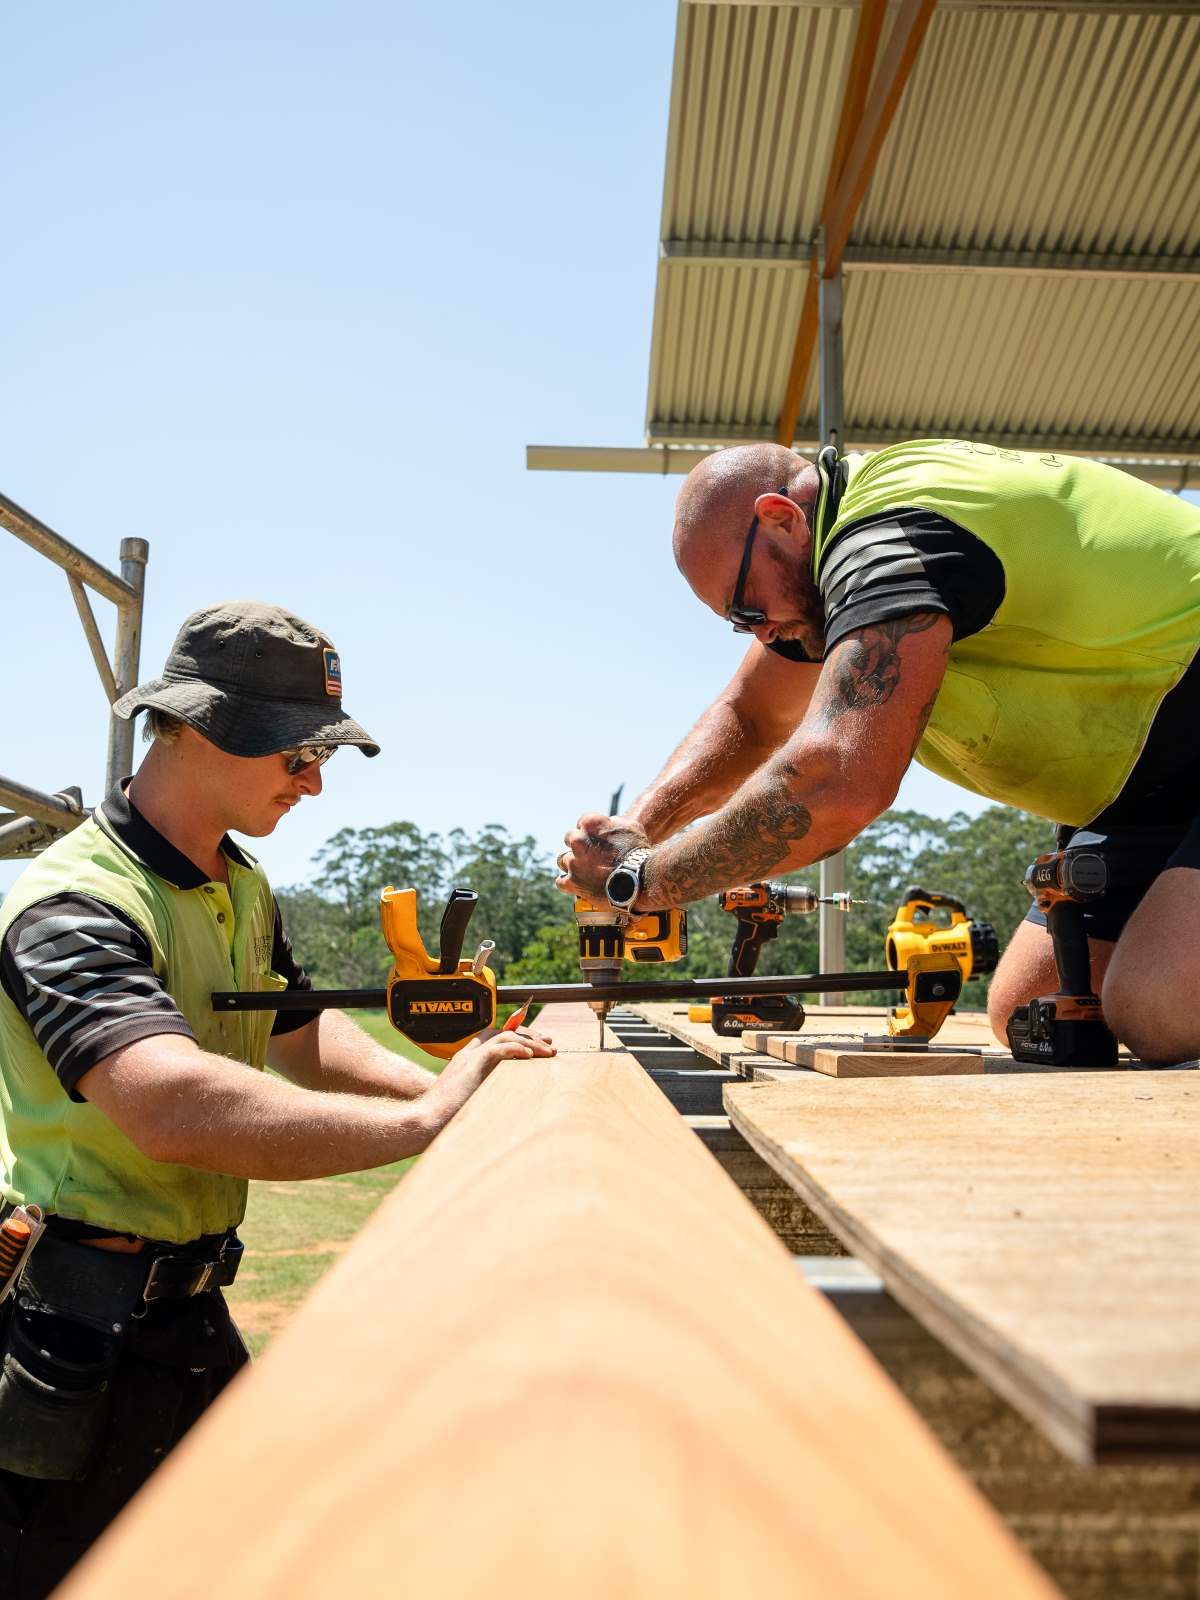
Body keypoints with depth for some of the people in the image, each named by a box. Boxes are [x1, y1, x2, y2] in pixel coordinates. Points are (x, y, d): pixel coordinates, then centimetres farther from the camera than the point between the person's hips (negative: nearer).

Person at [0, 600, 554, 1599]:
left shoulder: (245, 890, 6)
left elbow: (302, 1036, 10)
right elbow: (177, 1107, -41)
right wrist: (425, 1119, -38)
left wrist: (439, 1086, -7)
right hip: (81, 1334, -8)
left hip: (193, 1304, 9)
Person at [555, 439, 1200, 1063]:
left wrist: (641, 876, -25)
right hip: (1143, 794, 9)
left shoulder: (893, 537, -26)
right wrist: (638, 825, -3)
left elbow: (835, 787, -37)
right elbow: (747, 717, 14)